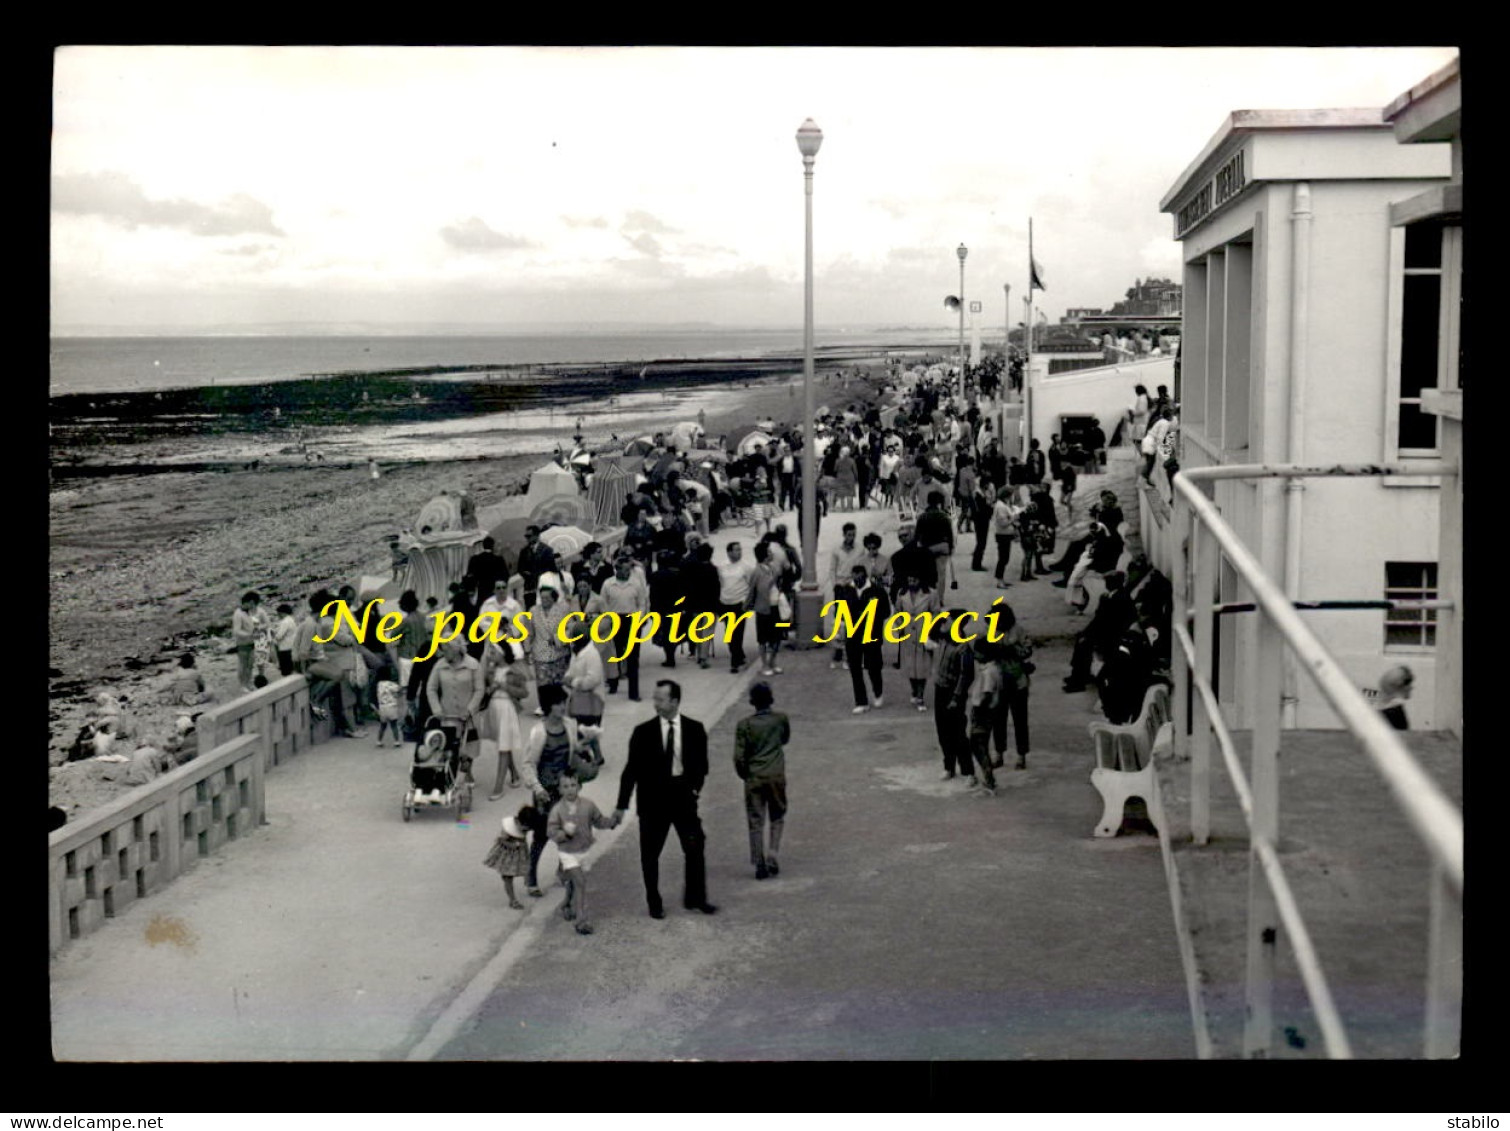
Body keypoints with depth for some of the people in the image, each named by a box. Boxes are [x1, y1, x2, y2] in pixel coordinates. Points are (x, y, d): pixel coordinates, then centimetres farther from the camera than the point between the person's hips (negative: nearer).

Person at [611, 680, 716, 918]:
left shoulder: (694, 729, -1)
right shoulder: (644, 732, -5)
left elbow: (701, 763, 9)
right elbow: (631, 769, -3)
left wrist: (696, 786, -8)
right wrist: (621, 805, -6)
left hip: (683, 795, 1)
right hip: (653, 798, -1)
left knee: (695, 848, 3)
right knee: (650, 854, 5)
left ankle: (695, 899, 19)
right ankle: (654, 903, 20)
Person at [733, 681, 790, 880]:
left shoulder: (745, 724, -9)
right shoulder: (781, 719, -5)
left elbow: (739, 757, -9)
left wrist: (744, 775, 6)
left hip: (753, 779, -1)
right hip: (776, 776, 1)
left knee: (756, 823, 6)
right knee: (777, 818, 16)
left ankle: (759, 864, 4)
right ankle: (772, 856, 3)